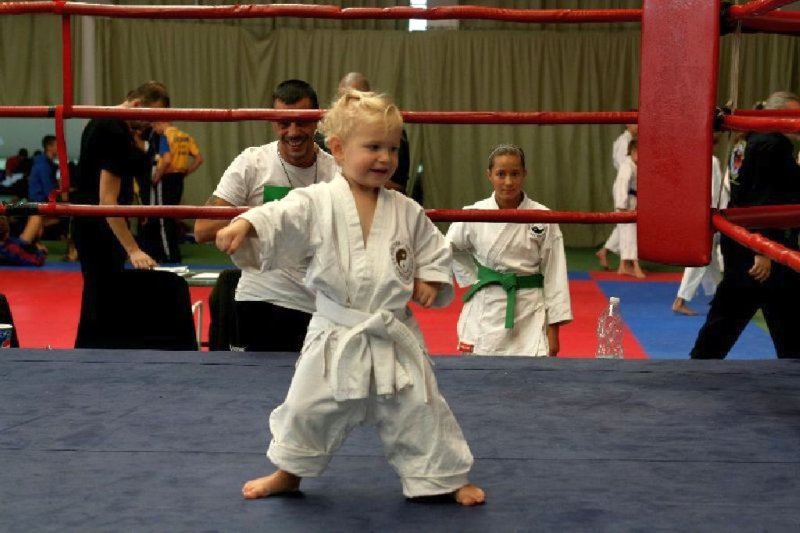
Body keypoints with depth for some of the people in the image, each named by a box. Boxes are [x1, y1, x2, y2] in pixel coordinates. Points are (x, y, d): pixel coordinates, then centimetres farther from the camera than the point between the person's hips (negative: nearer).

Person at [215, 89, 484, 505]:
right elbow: (277, 221, -23)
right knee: (307, 409, 11)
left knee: (420, 412, 8)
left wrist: (431, 281, -5)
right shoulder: (316, 204, -10)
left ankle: (448, 479, 27)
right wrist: (245, 225, -42)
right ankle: (288, 471, 35)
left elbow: (435, 251, 12)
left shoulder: (407, 212, 1)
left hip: (395, 338, 1)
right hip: (336, 339, -1)